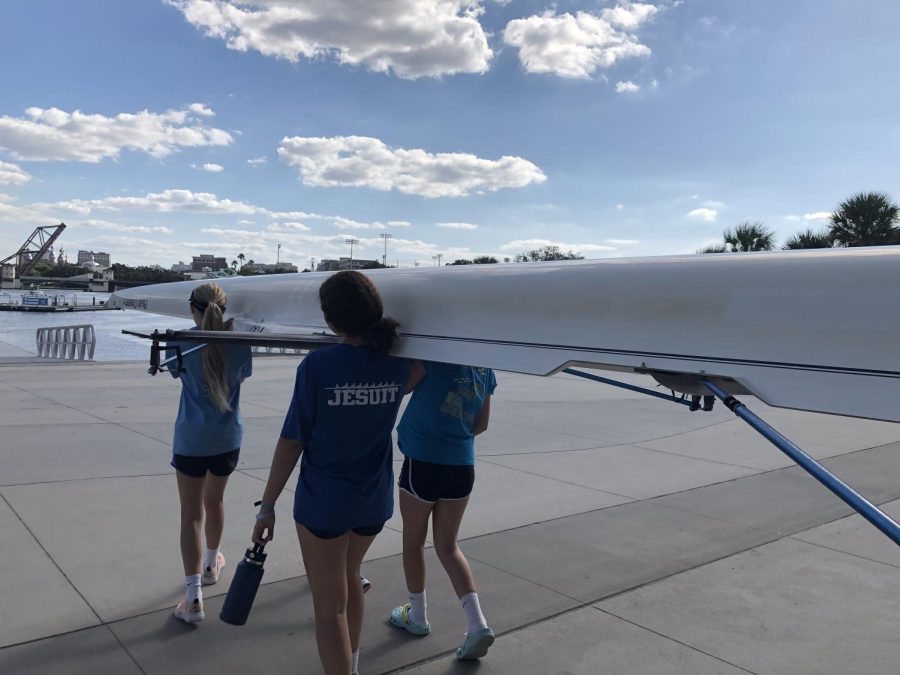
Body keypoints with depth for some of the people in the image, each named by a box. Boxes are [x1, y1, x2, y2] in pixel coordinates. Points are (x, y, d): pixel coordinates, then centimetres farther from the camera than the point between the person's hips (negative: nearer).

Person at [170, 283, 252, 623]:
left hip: (191, 439, -3)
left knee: (191, 513, 1)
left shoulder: (184, 340, -11)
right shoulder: (238, 341, -6)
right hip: (228, 439, 3)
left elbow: (177, 372, 6)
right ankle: (211, 564, 46)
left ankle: (193, 598, -4)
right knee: (214, 500, 24)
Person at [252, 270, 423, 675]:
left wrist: (267, 506, -7)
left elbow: (291, 442, -16)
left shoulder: (317, 365, -19)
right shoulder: (397, 362, -7)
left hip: (323, 501, -5)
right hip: (375, 500, 6)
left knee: (329, 607, 10)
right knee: (349, 576, 30)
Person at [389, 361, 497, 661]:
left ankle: (417, 617, 32)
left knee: (413, 542, 17)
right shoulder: (484, 367, 5)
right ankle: (477, 624, 7)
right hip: (463, 466, 5)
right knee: (448, 546, 17)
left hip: (424, 462, -5)